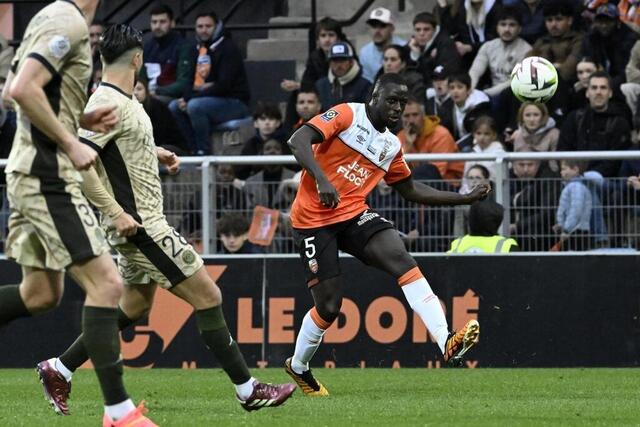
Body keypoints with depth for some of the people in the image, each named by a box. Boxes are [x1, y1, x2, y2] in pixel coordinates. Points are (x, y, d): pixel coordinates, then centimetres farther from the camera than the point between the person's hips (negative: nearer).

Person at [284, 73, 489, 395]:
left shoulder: (391, 146, 14)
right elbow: (298, 141, -18)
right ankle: (298, 366, 25)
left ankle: (447, 343, -35)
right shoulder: (347, 115, -7)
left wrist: (464, 198, 20)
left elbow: (411, 190, 26)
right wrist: (321, 179, -33)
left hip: (354, 214, 5)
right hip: (314, 219, -5)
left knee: (402, 260, -22)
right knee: (328, 306, -5)